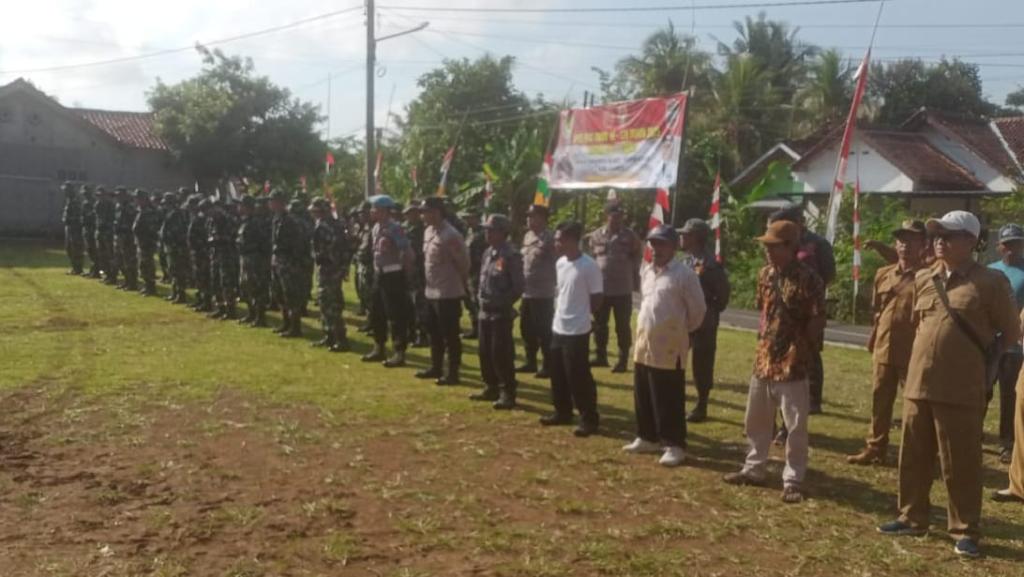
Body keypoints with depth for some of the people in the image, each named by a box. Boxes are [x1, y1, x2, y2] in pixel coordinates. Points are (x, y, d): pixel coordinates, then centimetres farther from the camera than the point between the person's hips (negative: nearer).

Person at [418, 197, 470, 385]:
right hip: (431, 291, 9)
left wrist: (459, 283, -2)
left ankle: (453, 373, 9)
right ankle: (436, 367, 31)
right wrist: (427, 282, 14)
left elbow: (464, 262, -14)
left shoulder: (450, 235, -19)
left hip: (448, 293, -9)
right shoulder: (428, 232, 9)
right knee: (434, 333, 19)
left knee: (450, 335, 0)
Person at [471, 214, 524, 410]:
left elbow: (518, 286, -16)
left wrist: (503, 303, -13)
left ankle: (508, 394, 6)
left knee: (501, 355, -4)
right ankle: (491, 388, 29)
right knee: (485, 353, 15)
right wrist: (480, 297, 11)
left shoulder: (511, 256, -15)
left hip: (501, 314, -8)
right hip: (485, 312, 8)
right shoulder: (488, 253, 10)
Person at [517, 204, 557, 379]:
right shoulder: (527, 236, 12)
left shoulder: (549, 239, -12)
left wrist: (550, 284, -15)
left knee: (544, 331, -2)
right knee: (526, 329, 15)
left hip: (543, 293, -8)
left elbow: (557, 264, -14)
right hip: (527, 292, 8)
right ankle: (530, 362, 27)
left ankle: (548, 366, 7)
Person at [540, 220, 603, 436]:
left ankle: (589, 419, 8)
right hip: (558, 328, 8)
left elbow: (597, 297, -9)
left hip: (577, 330, -8)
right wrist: (559, 312, 11)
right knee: (557, 374, 16)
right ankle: (563, 412, 30)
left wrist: (581, 313, 1)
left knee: (579, 377, -3)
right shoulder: (560, 263, 7)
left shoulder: (589, 266, -16)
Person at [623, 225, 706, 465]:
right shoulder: (646, 270, 11)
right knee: (643, 397, 16)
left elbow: (698, 309, -7)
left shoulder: (684, 273, -13)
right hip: (644, 344, 7)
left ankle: (675, 446, 10)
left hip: (669, 348, -7)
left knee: (669, 401, -1)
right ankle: (648, 438, 30)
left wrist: (682, 330, 5)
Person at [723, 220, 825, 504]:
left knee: (795, 426, 1)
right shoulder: (765, 274, 6)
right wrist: (764, 341, 12)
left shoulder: (809, 279, -15)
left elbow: (817, 321, -12)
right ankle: (754, 469, 31)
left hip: (792, 363, -7)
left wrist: (801, 351, -8)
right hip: (763, 360, 7)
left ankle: (793, 481, 12)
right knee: (755, 419, 16)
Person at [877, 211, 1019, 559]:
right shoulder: (922, 280, 9)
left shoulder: (990, 282, -6)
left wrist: (981, 357, 3)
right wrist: (927, 354, 13)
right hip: (918, 382, 5)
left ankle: (965, 531, 17)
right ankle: (912, 518, 28)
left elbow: (1010, 333, 2)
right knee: (914, 458, 14)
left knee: (960, 464, 3)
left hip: (961, 389, -5)